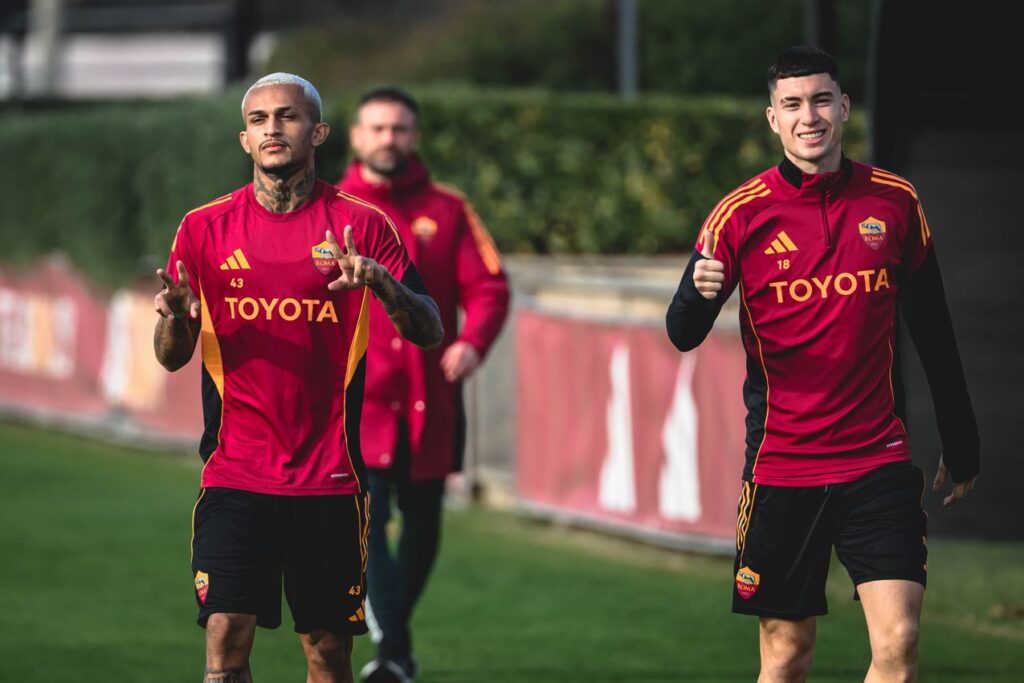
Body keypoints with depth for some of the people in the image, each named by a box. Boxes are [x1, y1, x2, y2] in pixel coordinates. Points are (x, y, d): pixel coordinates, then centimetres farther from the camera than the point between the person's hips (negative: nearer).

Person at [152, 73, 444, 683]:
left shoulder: (362, 226, 2)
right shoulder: (204, 228, 5)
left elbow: (430, 332, -3)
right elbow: (172, 358, 9)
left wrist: (383, 284, -23)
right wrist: (175, 318, -15)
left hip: (330, 478, 0)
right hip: (235, 472, 0)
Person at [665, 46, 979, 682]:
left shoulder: (896, 201, 3)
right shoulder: (742, 213, -3)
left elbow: (934, 332, 12)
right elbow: (684, 336, -6)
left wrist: (961, 446, 14)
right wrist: (699, 294, -29)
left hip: (879, 460, 1)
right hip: (782, 465, -1)